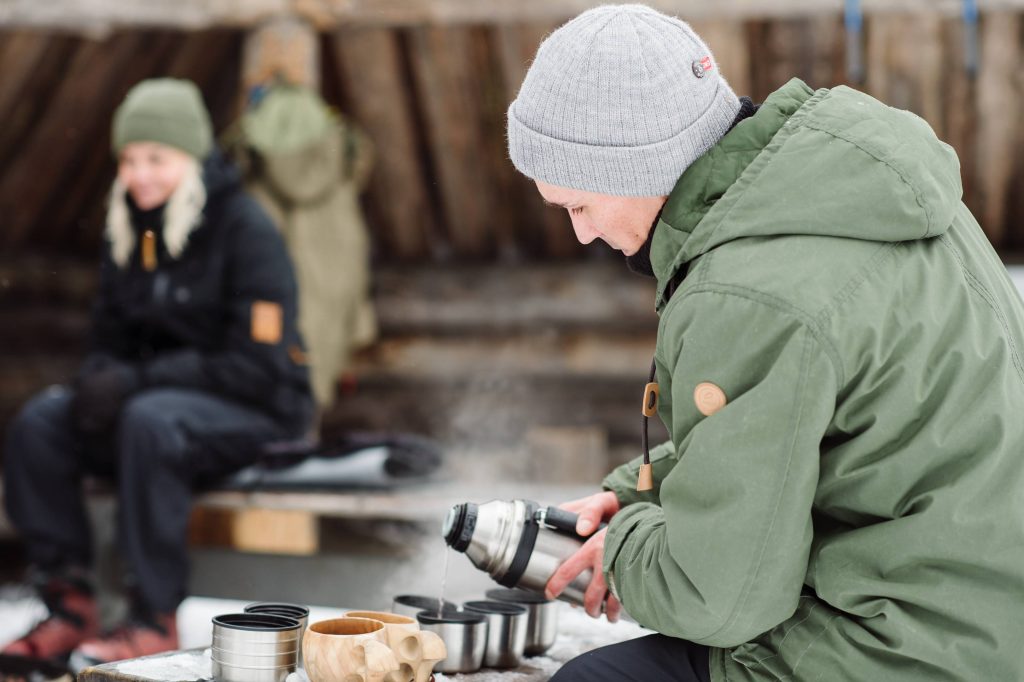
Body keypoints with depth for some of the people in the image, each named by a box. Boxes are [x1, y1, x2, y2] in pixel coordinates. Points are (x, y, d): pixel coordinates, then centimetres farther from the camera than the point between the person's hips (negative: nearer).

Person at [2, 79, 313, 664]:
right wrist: (101, 376, -11)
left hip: (258, 410, -6)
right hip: (160, 393, 7)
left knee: (149, 421, -37)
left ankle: (157, 621, -27)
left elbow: (258, 364, -19)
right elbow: (113, 336, 15)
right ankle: (71, 607, -11)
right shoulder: (130, 227, 8)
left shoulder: (246, 230, -13)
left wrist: (139, 380, -23)